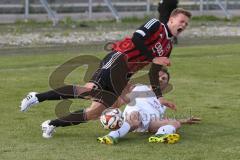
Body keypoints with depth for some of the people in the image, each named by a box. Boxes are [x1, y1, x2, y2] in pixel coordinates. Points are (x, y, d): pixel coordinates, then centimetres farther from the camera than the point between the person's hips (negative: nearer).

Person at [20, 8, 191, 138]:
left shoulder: (168, 47, 23)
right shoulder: (156, 25, 1)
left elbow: (154, 75, 26)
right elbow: (136, 38, -15)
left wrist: (159, 97, 20)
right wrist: (152, 59, -10)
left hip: (123, 77, 8)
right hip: (117, 61, -8)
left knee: (95, 112, -6)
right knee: (91, 89, -31)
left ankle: (52, 124, 1)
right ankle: (38, 97, -24)